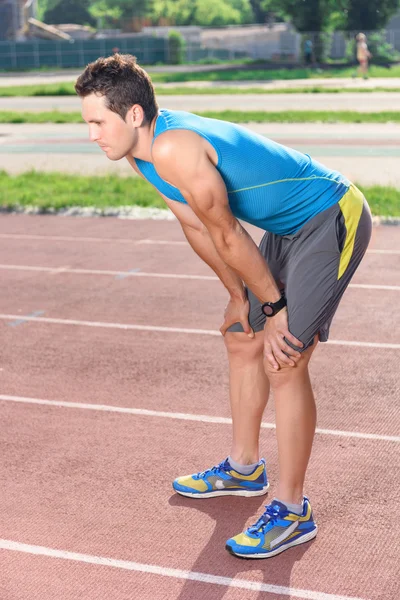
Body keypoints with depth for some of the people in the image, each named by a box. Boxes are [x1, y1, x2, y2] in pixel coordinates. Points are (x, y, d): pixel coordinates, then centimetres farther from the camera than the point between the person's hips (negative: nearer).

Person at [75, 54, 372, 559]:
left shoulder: (173, 150, -31)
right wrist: (239, 297, 11)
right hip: (289, 227, 10)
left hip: (334, 220, -10)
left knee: (283, 361, -11)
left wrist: (275, 306, -11)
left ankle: (291, 512, 2)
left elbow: (228, 239, -22)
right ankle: (244, 469, 34)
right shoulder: (139, 150, 0)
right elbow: (196, 228, 9)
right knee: (243, 338, 16)